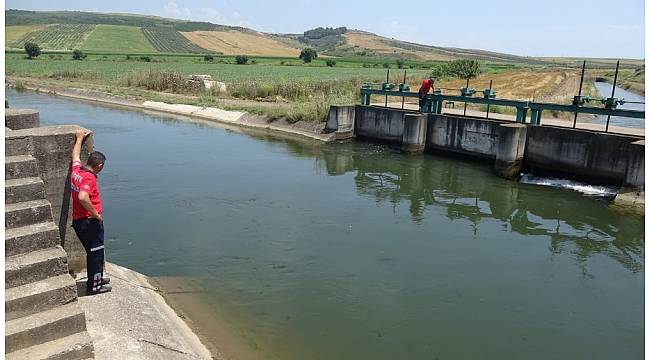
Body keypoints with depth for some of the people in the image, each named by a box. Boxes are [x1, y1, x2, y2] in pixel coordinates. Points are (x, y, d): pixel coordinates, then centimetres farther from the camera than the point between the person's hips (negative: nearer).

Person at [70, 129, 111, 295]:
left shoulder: (77, 170, 4)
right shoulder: (89, 178, -22)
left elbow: (75, 155, 25)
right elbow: (83, 197, -37)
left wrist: (79, 138, 37)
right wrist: (95, 214, -25)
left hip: (77, 220, 9)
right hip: (90, 221, -9)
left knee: (93, 251, 22)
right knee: (95, 253, 3)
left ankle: (96, 278, 35)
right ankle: (94, 286, 12)